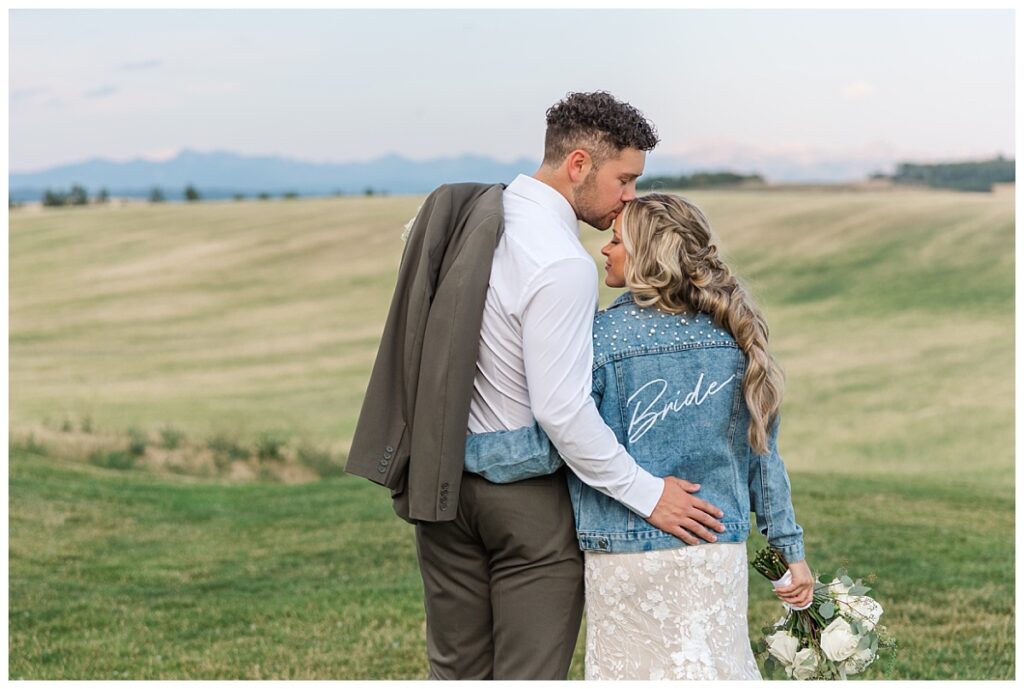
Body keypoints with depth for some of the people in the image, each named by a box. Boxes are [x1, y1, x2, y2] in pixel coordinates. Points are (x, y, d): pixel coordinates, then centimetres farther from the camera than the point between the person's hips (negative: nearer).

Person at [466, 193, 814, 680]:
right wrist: (790, 549, 12)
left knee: (633, 670, 8)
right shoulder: (733, 335, 2)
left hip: (627, 554, -4)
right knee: (715, 669, 14)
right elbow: (761, 451, 6)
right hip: (718, 554, 4)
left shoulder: (601, 337, -11)